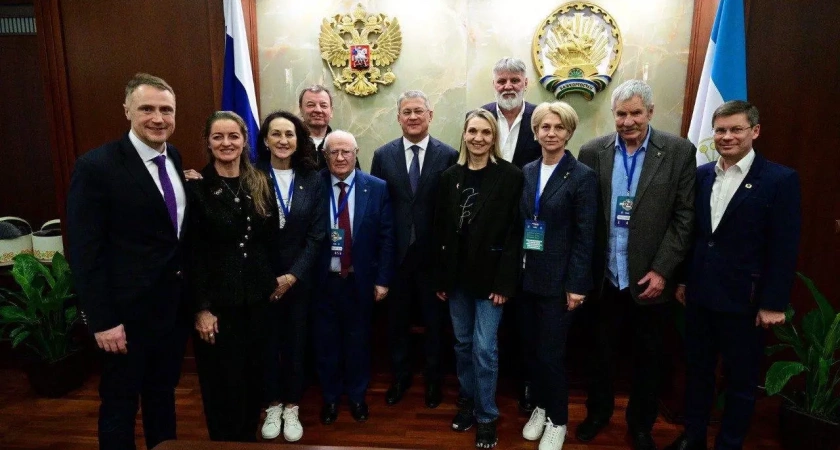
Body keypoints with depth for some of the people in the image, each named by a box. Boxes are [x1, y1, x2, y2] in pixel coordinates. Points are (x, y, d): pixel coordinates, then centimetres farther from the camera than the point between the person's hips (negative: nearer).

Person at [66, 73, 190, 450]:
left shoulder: (175, 160, 4)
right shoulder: (96, 166, -15)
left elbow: (182, 231, 7)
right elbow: (85, 253, -15)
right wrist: (102, 321, -15)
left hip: (176, 305, 6)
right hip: (128, 311, -6)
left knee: (163, 394, 23)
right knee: (120, 403, 14)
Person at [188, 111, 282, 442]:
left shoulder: (261, 185, 6)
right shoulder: (196, 187, -8)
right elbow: (192, 253, -10)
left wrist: (274, 279, 5)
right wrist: (201, 308, -12)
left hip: (256, 297, 4)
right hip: (217, 300, -4)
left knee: (253, 376, 16)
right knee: (223, 383, 8)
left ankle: (249, 437, 37)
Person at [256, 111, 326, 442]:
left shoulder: (312, 180, -2)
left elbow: (316, 234, -4)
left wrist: (293, 274, -9)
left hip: (300, 276, 1)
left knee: (296, 342, 11)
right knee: (268, 342, 10)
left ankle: (292, 408, 28)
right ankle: (273, 406, 30)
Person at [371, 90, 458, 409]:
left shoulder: (448, 155, -4)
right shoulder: (383, 155, 1)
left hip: (433, 253, -1)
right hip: (395, 252, 2)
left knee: (434, 320, 14)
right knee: (397, 320, 16)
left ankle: (433, 379, 35)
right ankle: (400, 376, 37)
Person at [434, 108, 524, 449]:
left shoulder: (510, 177, -7)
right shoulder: (450, 177, 4)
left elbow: (515, 232, -10)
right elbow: (440, 230, 5)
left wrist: (505, 281, -14)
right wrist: (440, 277, 4)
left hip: (490, 275, -4)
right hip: (457, 274, 4)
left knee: (484, 348, 0)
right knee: (462, 343, 15)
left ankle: (487, 416, 20)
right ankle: (467, 401, 35)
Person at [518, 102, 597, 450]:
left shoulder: (582, 177, -8)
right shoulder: (526, 172, 7)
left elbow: (585, 236, -10)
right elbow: (519, 224, 8)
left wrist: (576, 284, -13)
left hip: (558, 280, -4)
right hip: (527, 276, 5)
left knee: (551, 353, 3)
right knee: (534, 348, 14)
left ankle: (557, 419, 24)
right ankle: (541, 406, 34)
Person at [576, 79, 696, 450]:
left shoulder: (679, 152, -5)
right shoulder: (592, 152, -2)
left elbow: (684, 217, -5)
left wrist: (661, 270, -11)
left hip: (649, 278, -1)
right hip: (602, 278, 1)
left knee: (648, 358, 16)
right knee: (599, 351, 18)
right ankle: (598, 412, 41)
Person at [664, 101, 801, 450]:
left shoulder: (781, 179, -8)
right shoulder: (701, 174, 5)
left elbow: (784, 249, -10)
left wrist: (774, 303, -11)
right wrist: (683, 279, 10)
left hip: (744, 299, -4)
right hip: (699, 294, 5)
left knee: (741, 380, 12)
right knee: (697, 369, 17)